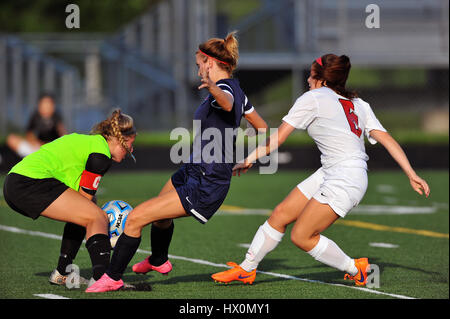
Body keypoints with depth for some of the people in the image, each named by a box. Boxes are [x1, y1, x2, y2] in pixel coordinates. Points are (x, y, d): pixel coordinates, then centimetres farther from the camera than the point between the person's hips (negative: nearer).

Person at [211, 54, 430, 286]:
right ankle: (246, 269, 17)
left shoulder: (312, 99, -4)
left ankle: (355, 269, 9)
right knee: (280, 214, 9)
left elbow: (277, 138, -3)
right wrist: (412, 175, 2)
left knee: (301, 237, -3)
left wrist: (248, 160, 7)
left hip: (345, 181, -9)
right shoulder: (358, 104, 15)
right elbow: (387, 140, 5)